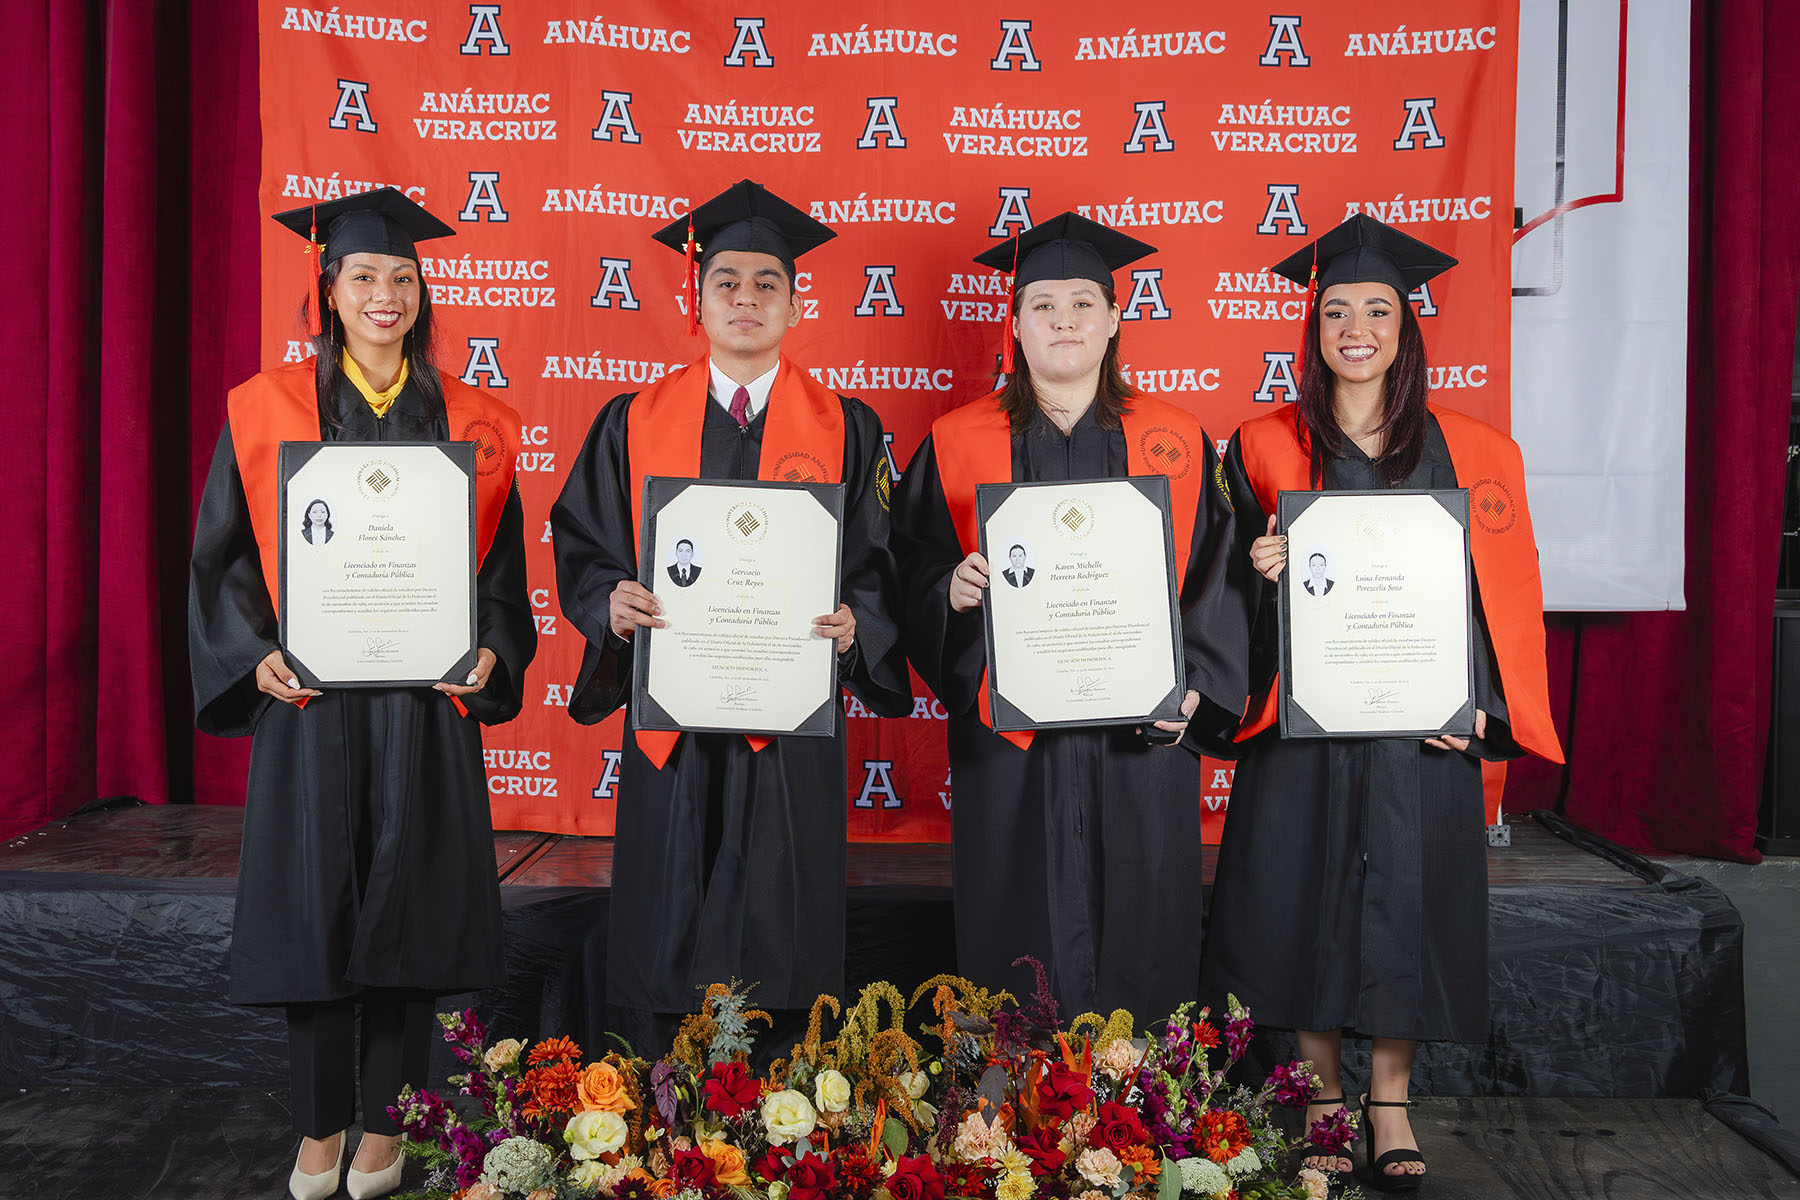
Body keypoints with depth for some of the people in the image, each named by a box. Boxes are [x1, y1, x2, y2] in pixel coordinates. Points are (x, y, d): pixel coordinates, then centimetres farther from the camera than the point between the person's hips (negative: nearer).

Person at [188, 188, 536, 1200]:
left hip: (425, 700, 1)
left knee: (408, 899, 6)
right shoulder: (266, 411, 3)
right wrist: (256, 652, -9)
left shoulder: (468, 422, 5)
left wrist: (489, 650, -8)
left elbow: (500, 559, 7)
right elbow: (226, 554, 4)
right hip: (307, 699, 0)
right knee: (313, 903, 4)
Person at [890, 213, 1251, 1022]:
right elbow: (913, 570, 5)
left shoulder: (1176, 442, 6)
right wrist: (953, 590, -16)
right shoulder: (958, 443, 4)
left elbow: (1214, 578, 5)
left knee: (1136, 927, 6)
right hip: (1009, 736, 0)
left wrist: (1195, 685, -7)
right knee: (1017, 945, 5)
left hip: (1140, 731, 1)